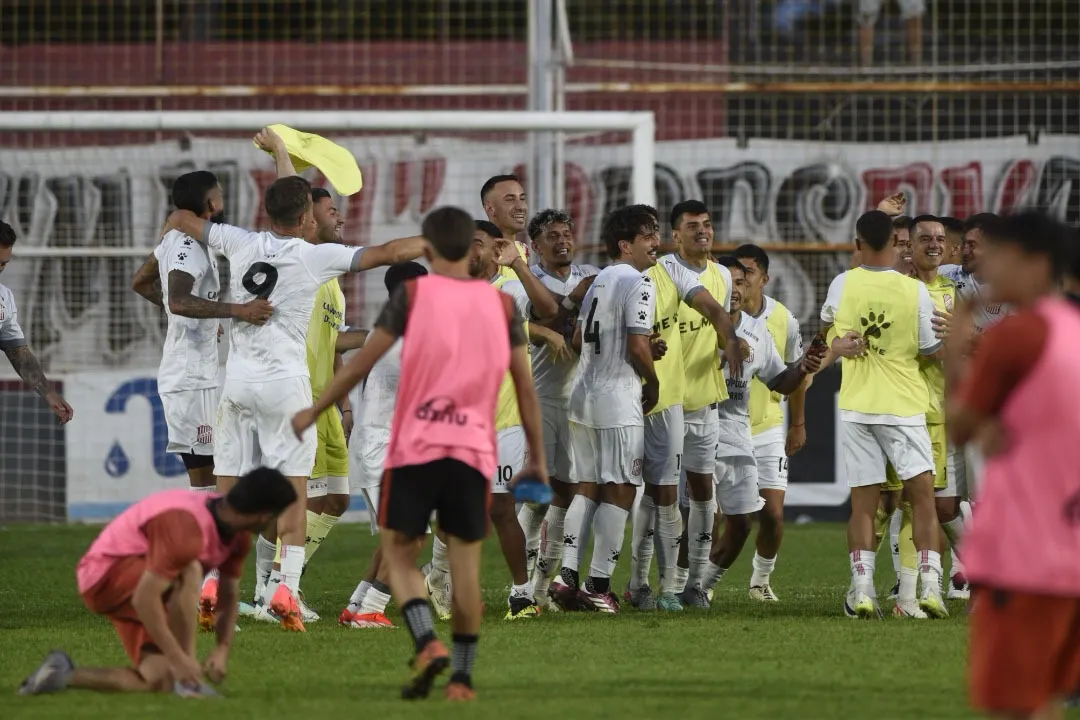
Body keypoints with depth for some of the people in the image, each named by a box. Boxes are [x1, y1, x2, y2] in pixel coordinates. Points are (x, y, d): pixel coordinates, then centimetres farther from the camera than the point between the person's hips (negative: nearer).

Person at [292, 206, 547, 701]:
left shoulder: (413, 294, 0)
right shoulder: (501, 304, 8)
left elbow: (361, 364, 0)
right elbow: (526, 387, 8)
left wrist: (313, 412, 11)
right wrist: (537, 459, 15)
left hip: (416, 446, -2)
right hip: (474, 451, 2)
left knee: (399, 553, 7)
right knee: (465, 563, 6)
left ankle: (428, 644, -15)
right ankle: (462, 677, 4)